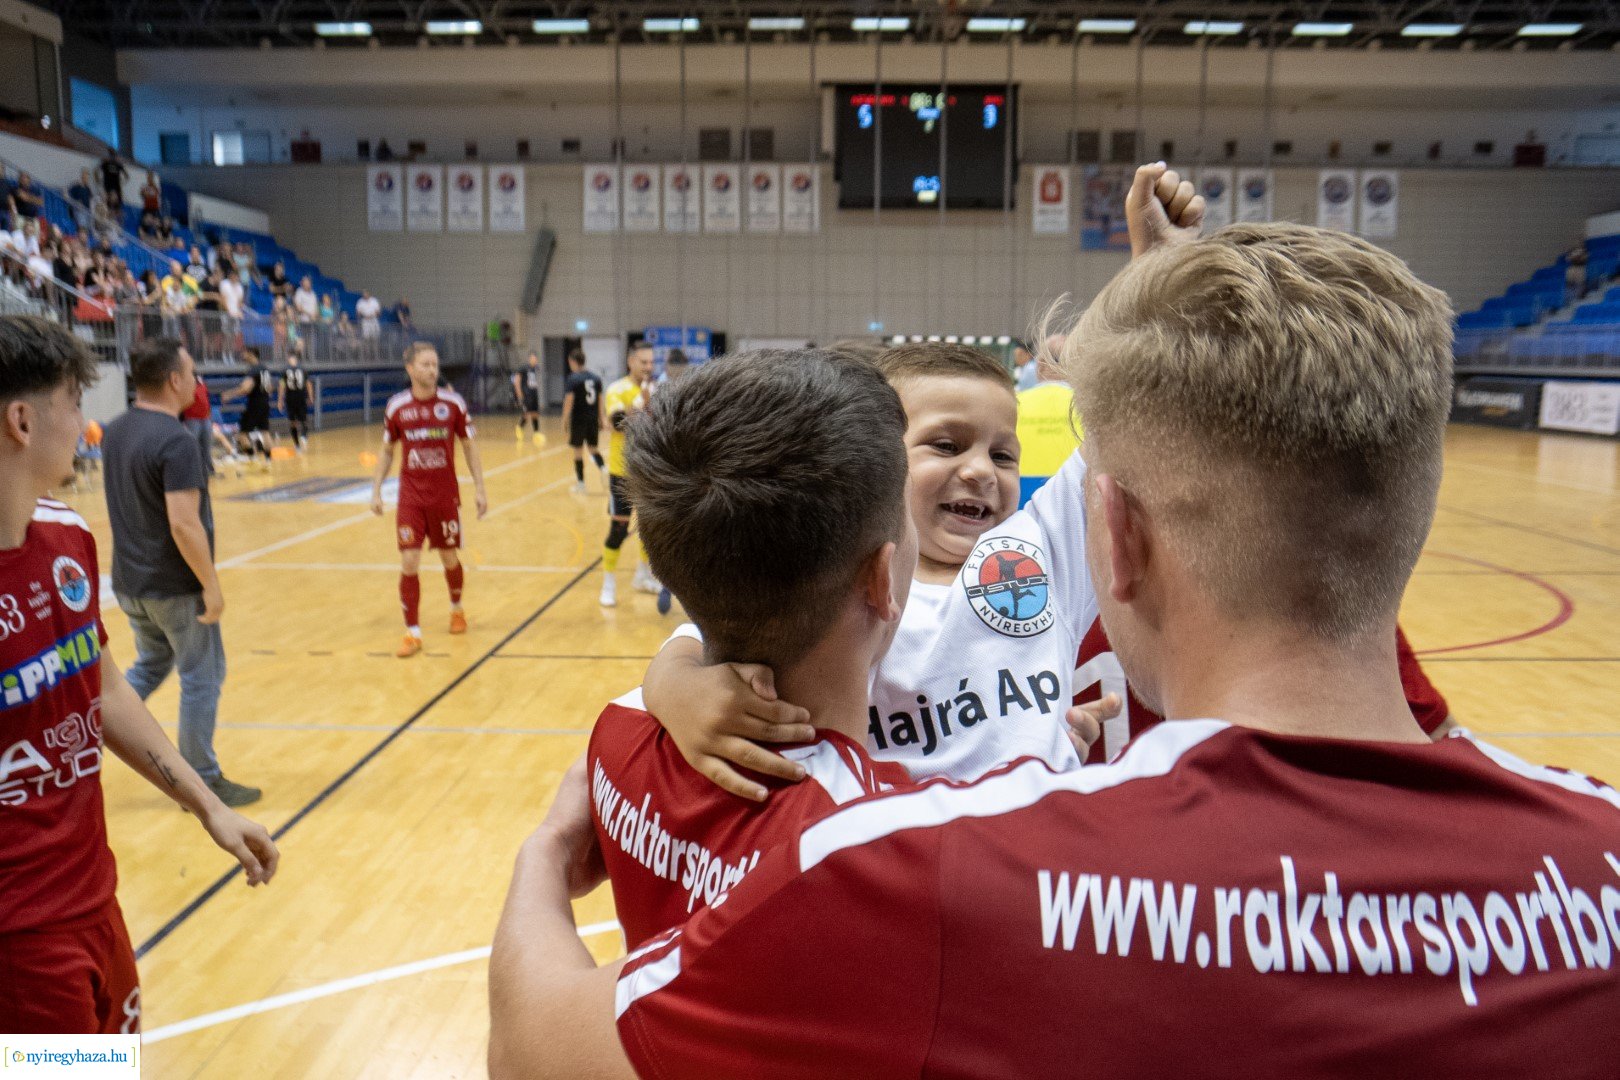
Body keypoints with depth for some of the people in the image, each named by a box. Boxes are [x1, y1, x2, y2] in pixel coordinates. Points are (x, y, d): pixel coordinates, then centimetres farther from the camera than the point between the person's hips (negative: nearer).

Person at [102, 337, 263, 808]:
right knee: (201, 678, 6)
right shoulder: (176, 440, -22)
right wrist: (211, 585, -19)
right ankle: (203, 782, 16)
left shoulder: (116, 431, 5)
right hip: (175, 586, -8)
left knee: (152, 664, 27)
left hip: (130, 581, 8)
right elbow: (184, 524, -26)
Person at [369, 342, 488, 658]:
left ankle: (456, 608, 41)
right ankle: (412, 632, 4)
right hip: (410, 496, 0)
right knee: (409, 563, -6)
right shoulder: (397, 406, -3)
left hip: (445, 495, 0)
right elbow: (386, 451, 9)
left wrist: (479, 489, -3)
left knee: (449, 558, 12)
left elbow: (470, 447, 2)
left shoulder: (453, 403, -5)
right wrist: (376, 491, 4)